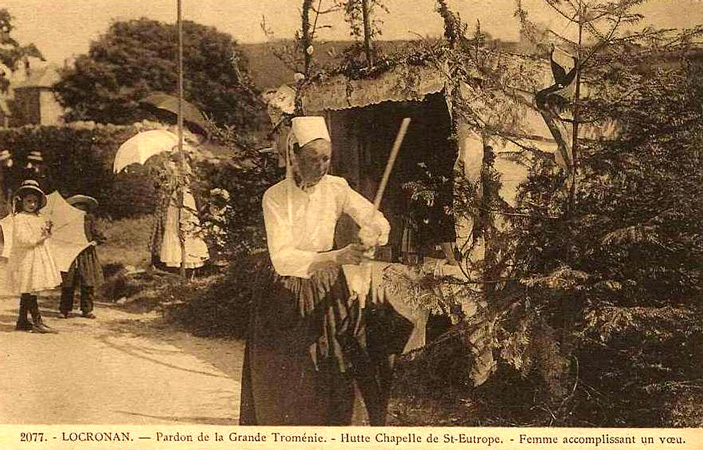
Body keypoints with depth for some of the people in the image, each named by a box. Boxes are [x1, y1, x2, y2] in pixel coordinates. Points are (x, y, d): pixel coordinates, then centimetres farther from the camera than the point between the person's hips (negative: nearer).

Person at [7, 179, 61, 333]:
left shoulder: (38, 218, 14)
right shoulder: (19, 219, -10)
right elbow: (23, 240, -19)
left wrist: (47, 231, 4)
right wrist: (40, 235, -14)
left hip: (37, 257, 8)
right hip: (25, 258, -8)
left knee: (27, 292, 11)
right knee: (30, 290, -8)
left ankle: (22, 321, 16)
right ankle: (37, 321, -8)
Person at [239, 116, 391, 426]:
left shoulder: (336, 188, -7)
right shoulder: (275, 197, -16)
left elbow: (377, 222, 0)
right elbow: (282, 258, -25)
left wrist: (372, 231, -26)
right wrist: (336, 257, -36)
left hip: (328, 293, 2)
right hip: (285, 297, -2)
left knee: (331, 381, 2)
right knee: (280, 386, 6)